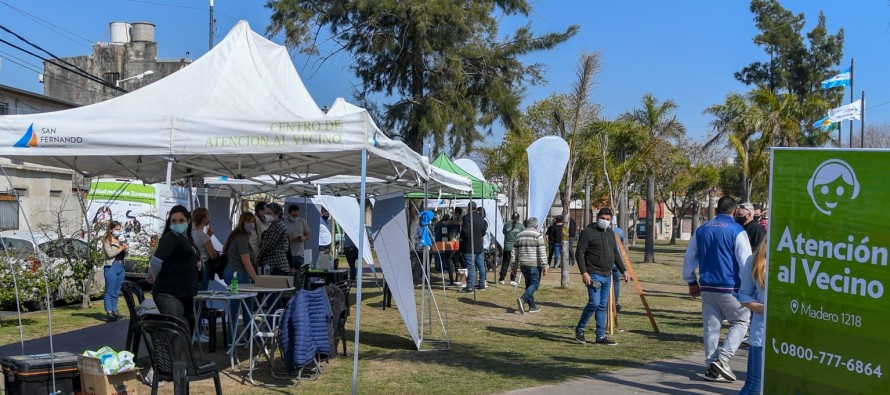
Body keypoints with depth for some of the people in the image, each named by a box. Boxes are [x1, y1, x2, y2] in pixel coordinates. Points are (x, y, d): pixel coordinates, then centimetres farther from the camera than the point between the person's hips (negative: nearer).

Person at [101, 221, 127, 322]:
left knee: (116, 292, 10)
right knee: (110, 292, -4)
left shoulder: (120, 240, 14)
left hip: (120, 266, 6)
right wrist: (122, 247, -12)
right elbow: (110, 253, -14)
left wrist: (126, 250, -1)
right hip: (111, 267, -6)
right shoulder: (106, 240, -1)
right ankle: (109, 312, -5)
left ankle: (114, 311, 16)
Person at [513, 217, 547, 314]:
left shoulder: (519, 235, 11)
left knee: (529, 284, 14)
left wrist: (514, 265, 18)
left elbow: (515, 252, 13)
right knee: (535, 284, -1)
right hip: (535, 265, -6)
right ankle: (523, 299, -22)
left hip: (523, 265, 6)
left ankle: (532, 306, 15)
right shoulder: (538, 236, -6)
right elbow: (542, 253, -12)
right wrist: (544, 266, -11)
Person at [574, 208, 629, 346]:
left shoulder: (610, 233, 16)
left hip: (607, 276, 7)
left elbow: (615, 254, 24)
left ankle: (601, 336, 12)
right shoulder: (588, 232, -8)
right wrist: (584, 273, -21)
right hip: (593, 275, -7)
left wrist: (623, 270, 16)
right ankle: (580, 329, 4)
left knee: (602, 306, 8)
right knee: (594, 303, -15)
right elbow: (579, 253, -12)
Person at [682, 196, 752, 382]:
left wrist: (691, 282, 25)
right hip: (730, 288, -5)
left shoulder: (701, 230, 10)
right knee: (741, 322, 9)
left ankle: (712, 367, 13)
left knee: (711, 327, 10)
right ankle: (722, 359, -6)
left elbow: (689, 258, 16)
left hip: (707, 288, 5)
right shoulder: (737, 231, -8)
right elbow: (746, 262, -11)